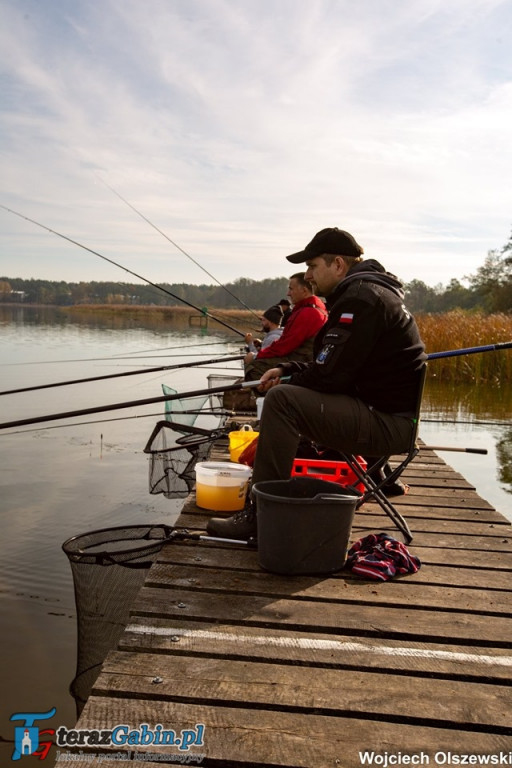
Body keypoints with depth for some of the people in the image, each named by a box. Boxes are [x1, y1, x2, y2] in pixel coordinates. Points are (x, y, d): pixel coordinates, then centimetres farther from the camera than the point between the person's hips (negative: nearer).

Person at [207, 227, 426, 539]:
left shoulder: (360, 298, -17)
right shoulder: (366, 291, 16)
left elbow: (328, 376, -20)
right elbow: (331, 364, 21)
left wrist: (285, 381, -2)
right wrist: (285, 370, 8)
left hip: (388, 422, -11)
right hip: (384, 410, 11)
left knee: (282, 399, -21)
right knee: (292, 393, 21)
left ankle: (261, 514, -15)